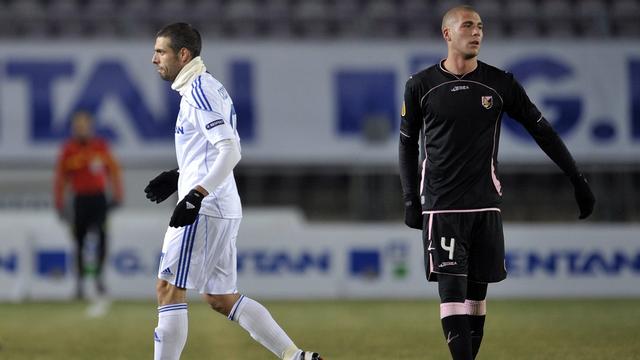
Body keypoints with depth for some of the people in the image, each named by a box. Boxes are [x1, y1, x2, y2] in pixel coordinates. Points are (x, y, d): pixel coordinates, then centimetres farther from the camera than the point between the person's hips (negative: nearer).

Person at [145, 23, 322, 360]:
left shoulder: (199, 91, -13)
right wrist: (178, 177, 20)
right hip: (222, 208, 10)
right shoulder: (206, 88, 17)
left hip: (205, 208, -10)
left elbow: (230, 151, -21)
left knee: (169, 289, -6)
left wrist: (196, 194, -27)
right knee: (220, 297, 12)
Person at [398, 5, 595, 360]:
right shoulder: (421, 86, 0)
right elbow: (408, 144, 9)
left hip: (484, 204, 2)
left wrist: (578, 180, 3)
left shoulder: (499, 84, 2)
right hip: (440, 207, -2)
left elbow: (542, 130, 6)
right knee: (452, 290, -11)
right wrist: (411, 200, 4)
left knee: (477, 291, 5)